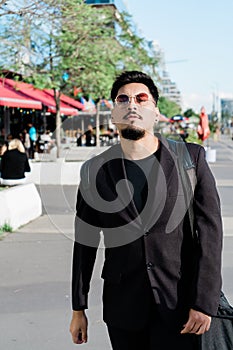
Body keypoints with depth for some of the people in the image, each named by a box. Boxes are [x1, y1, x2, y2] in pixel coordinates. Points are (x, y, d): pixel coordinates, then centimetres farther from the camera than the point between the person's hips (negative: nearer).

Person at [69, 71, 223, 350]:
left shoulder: (191, 157, -2)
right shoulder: (95, 170, 2)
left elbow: (209, 230, -5)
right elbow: (84, 243, 6)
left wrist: (204, 302, -11)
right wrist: (78, 309, 8)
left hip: (178, 306, -1)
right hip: (122, 308, 2)